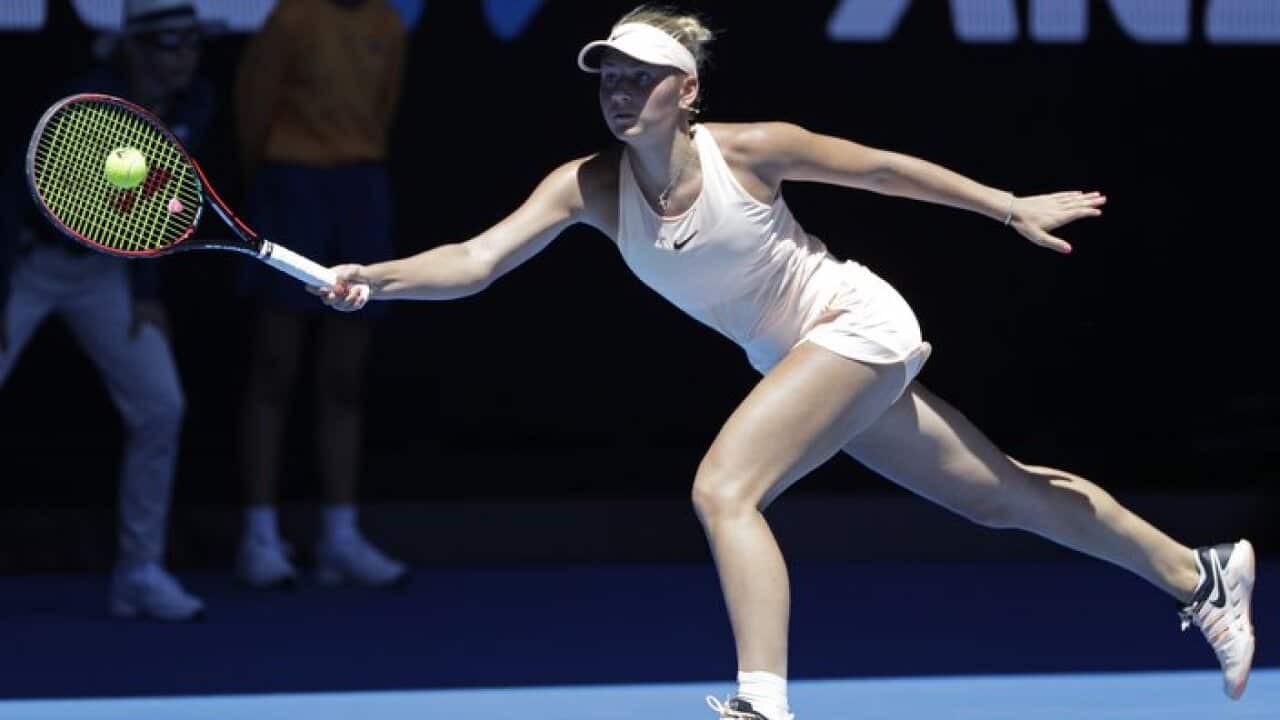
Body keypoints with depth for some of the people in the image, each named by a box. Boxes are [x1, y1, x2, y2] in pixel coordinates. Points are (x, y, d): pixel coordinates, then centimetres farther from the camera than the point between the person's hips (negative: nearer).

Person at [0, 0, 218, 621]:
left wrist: (144, 290, 2)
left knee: (159, 407, -4)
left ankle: (139, 571, 6)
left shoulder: (194, 103, -10)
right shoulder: (88, 105, -29)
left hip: (101, 268, 6)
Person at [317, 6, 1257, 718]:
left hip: (858, 323, -6)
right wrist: (371, 279, -39)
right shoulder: (589, 188, -11)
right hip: (795, 359, 6)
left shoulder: (746, 151, -22)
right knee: (1007, 498, 19)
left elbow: (879, 168, -8)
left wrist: (1015, 209, 0)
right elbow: (477, 261, -21)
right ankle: (1202, 576, 37)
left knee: (723, 489, -27)